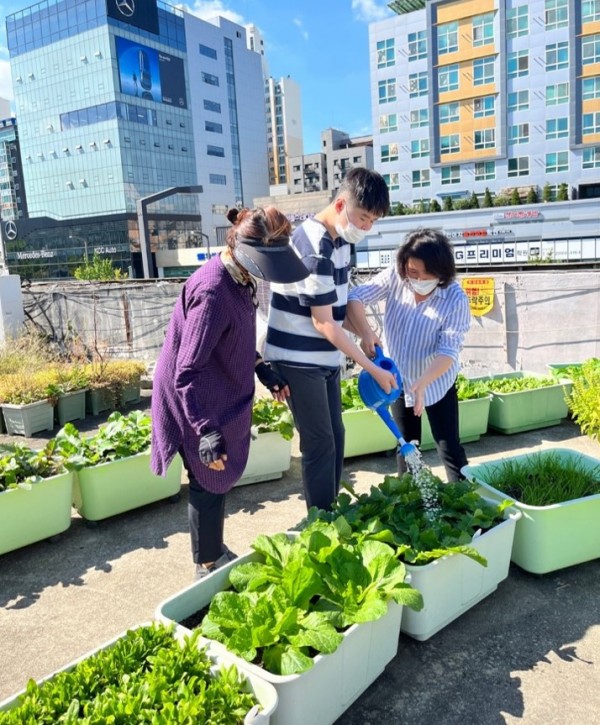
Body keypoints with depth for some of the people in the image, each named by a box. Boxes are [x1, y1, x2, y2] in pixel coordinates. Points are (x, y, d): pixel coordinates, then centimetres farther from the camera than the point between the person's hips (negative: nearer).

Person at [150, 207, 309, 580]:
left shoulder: (238, 278, -1)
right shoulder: (213, 292, -30)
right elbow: (187, 373, -29)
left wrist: (264, 370, 12)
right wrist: (206, 431, -33)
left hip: (221, 401, 9)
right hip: (199, 406, -9)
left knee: (219, 481, 21)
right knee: (210, 485, 7)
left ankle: (215, 553, 42)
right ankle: (208, 568, 28)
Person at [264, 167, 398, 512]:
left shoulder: (340, 238, 5)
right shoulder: (314, 248, -23)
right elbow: (323, 322, -21)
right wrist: (372, 368, -18)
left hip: (325, 357, 9)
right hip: (299, 359, -9)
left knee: (335, 437, 14)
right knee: (320, 444, -2)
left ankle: (330, 514, 28)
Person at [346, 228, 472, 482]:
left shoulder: (456, 300, -23)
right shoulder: (395, 278, -15)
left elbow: (449, 351, -27)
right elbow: (355, 296, -16)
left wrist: (422, 383, -42)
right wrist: (365, 332, -34)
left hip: (437, 383, -3)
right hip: (399, 380, 4)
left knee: (449, 448, 1)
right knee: (406, 447, 18)